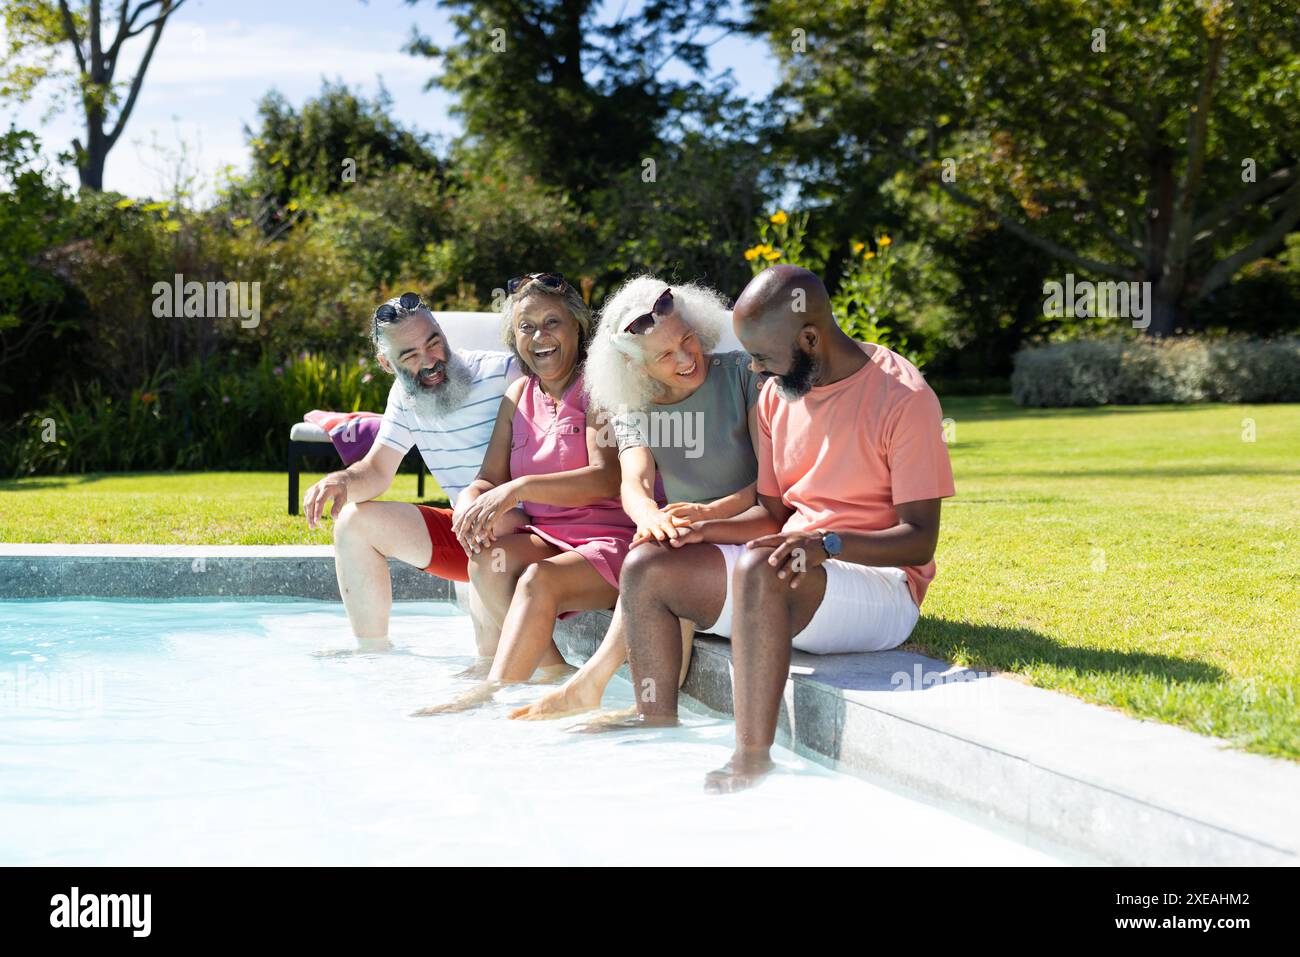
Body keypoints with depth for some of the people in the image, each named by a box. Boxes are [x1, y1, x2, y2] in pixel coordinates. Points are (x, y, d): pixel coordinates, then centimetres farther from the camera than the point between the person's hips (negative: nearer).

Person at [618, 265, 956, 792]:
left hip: (880, 582, -8)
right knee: (646, 568, -7)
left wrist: (828, 543, -31)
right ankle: (658, 729, -6)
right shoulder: (776, 394, 8)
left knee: (760, 567, -38)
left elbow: (919, 540, -15)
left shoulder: (903, 397, -13)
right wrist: (709, 528, -5)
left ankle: (753, 757, -38)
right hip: (792, 567, 8)